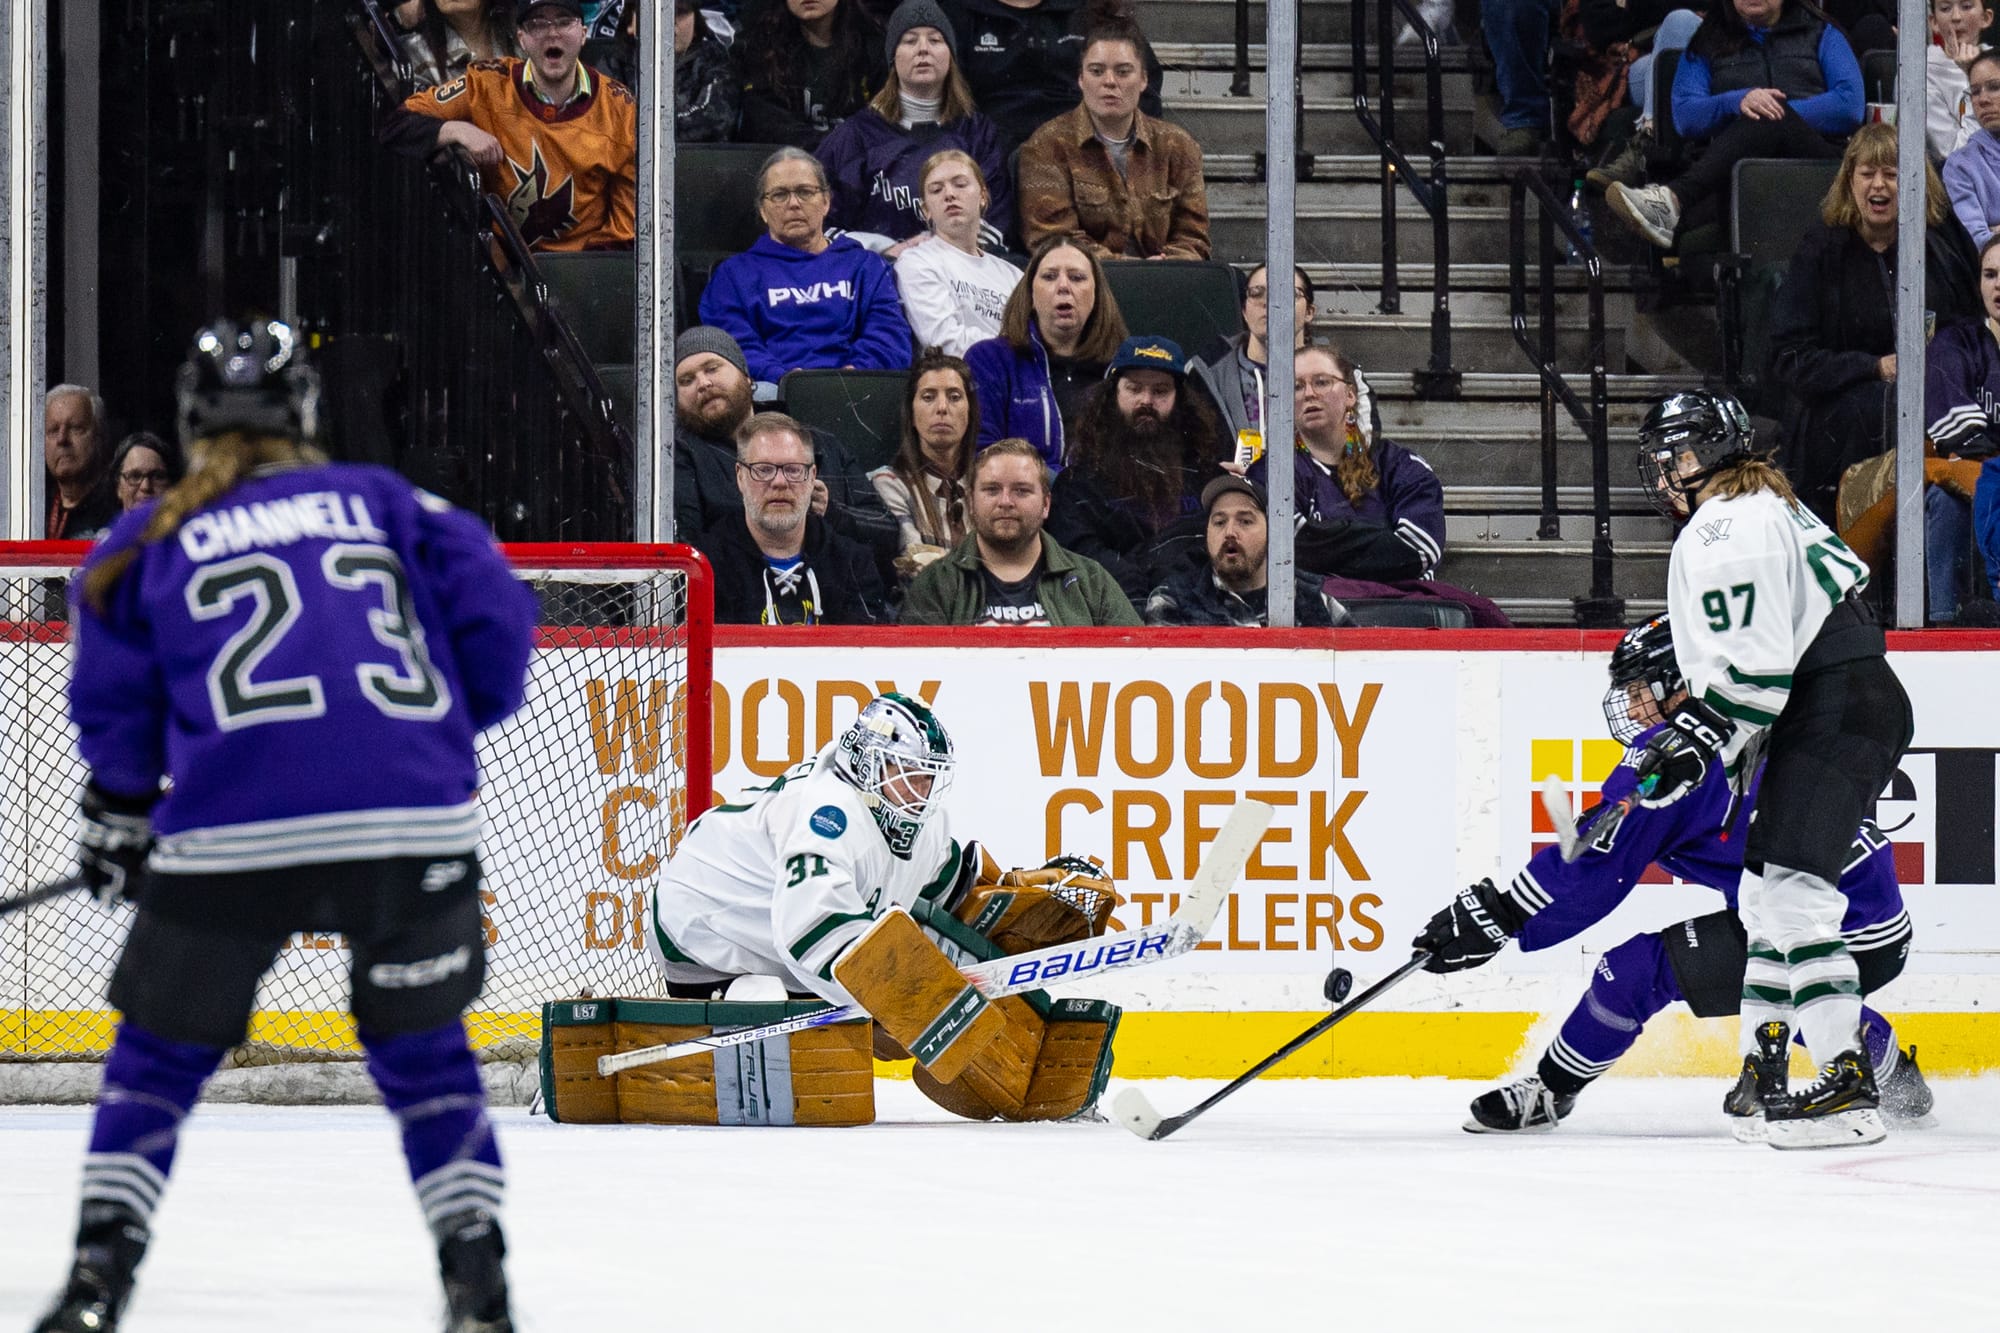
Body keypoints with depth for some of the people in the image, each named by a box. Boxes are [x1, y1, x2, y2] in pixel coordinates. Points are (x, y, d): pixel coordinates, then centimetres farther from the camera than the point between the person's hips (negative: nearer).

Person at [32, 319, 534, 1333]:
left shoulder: (150, 544, 17)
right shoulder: (386, 501, 19)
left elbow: (116, 713, 15)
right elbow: (493, 615, 9)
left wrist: (116, 825, 29)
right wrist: (456, 718, 25)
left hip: (236, 832, -1)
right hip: (418, 821, 1)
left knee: (162, 1054, 15)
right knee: (422, 1048, 20)